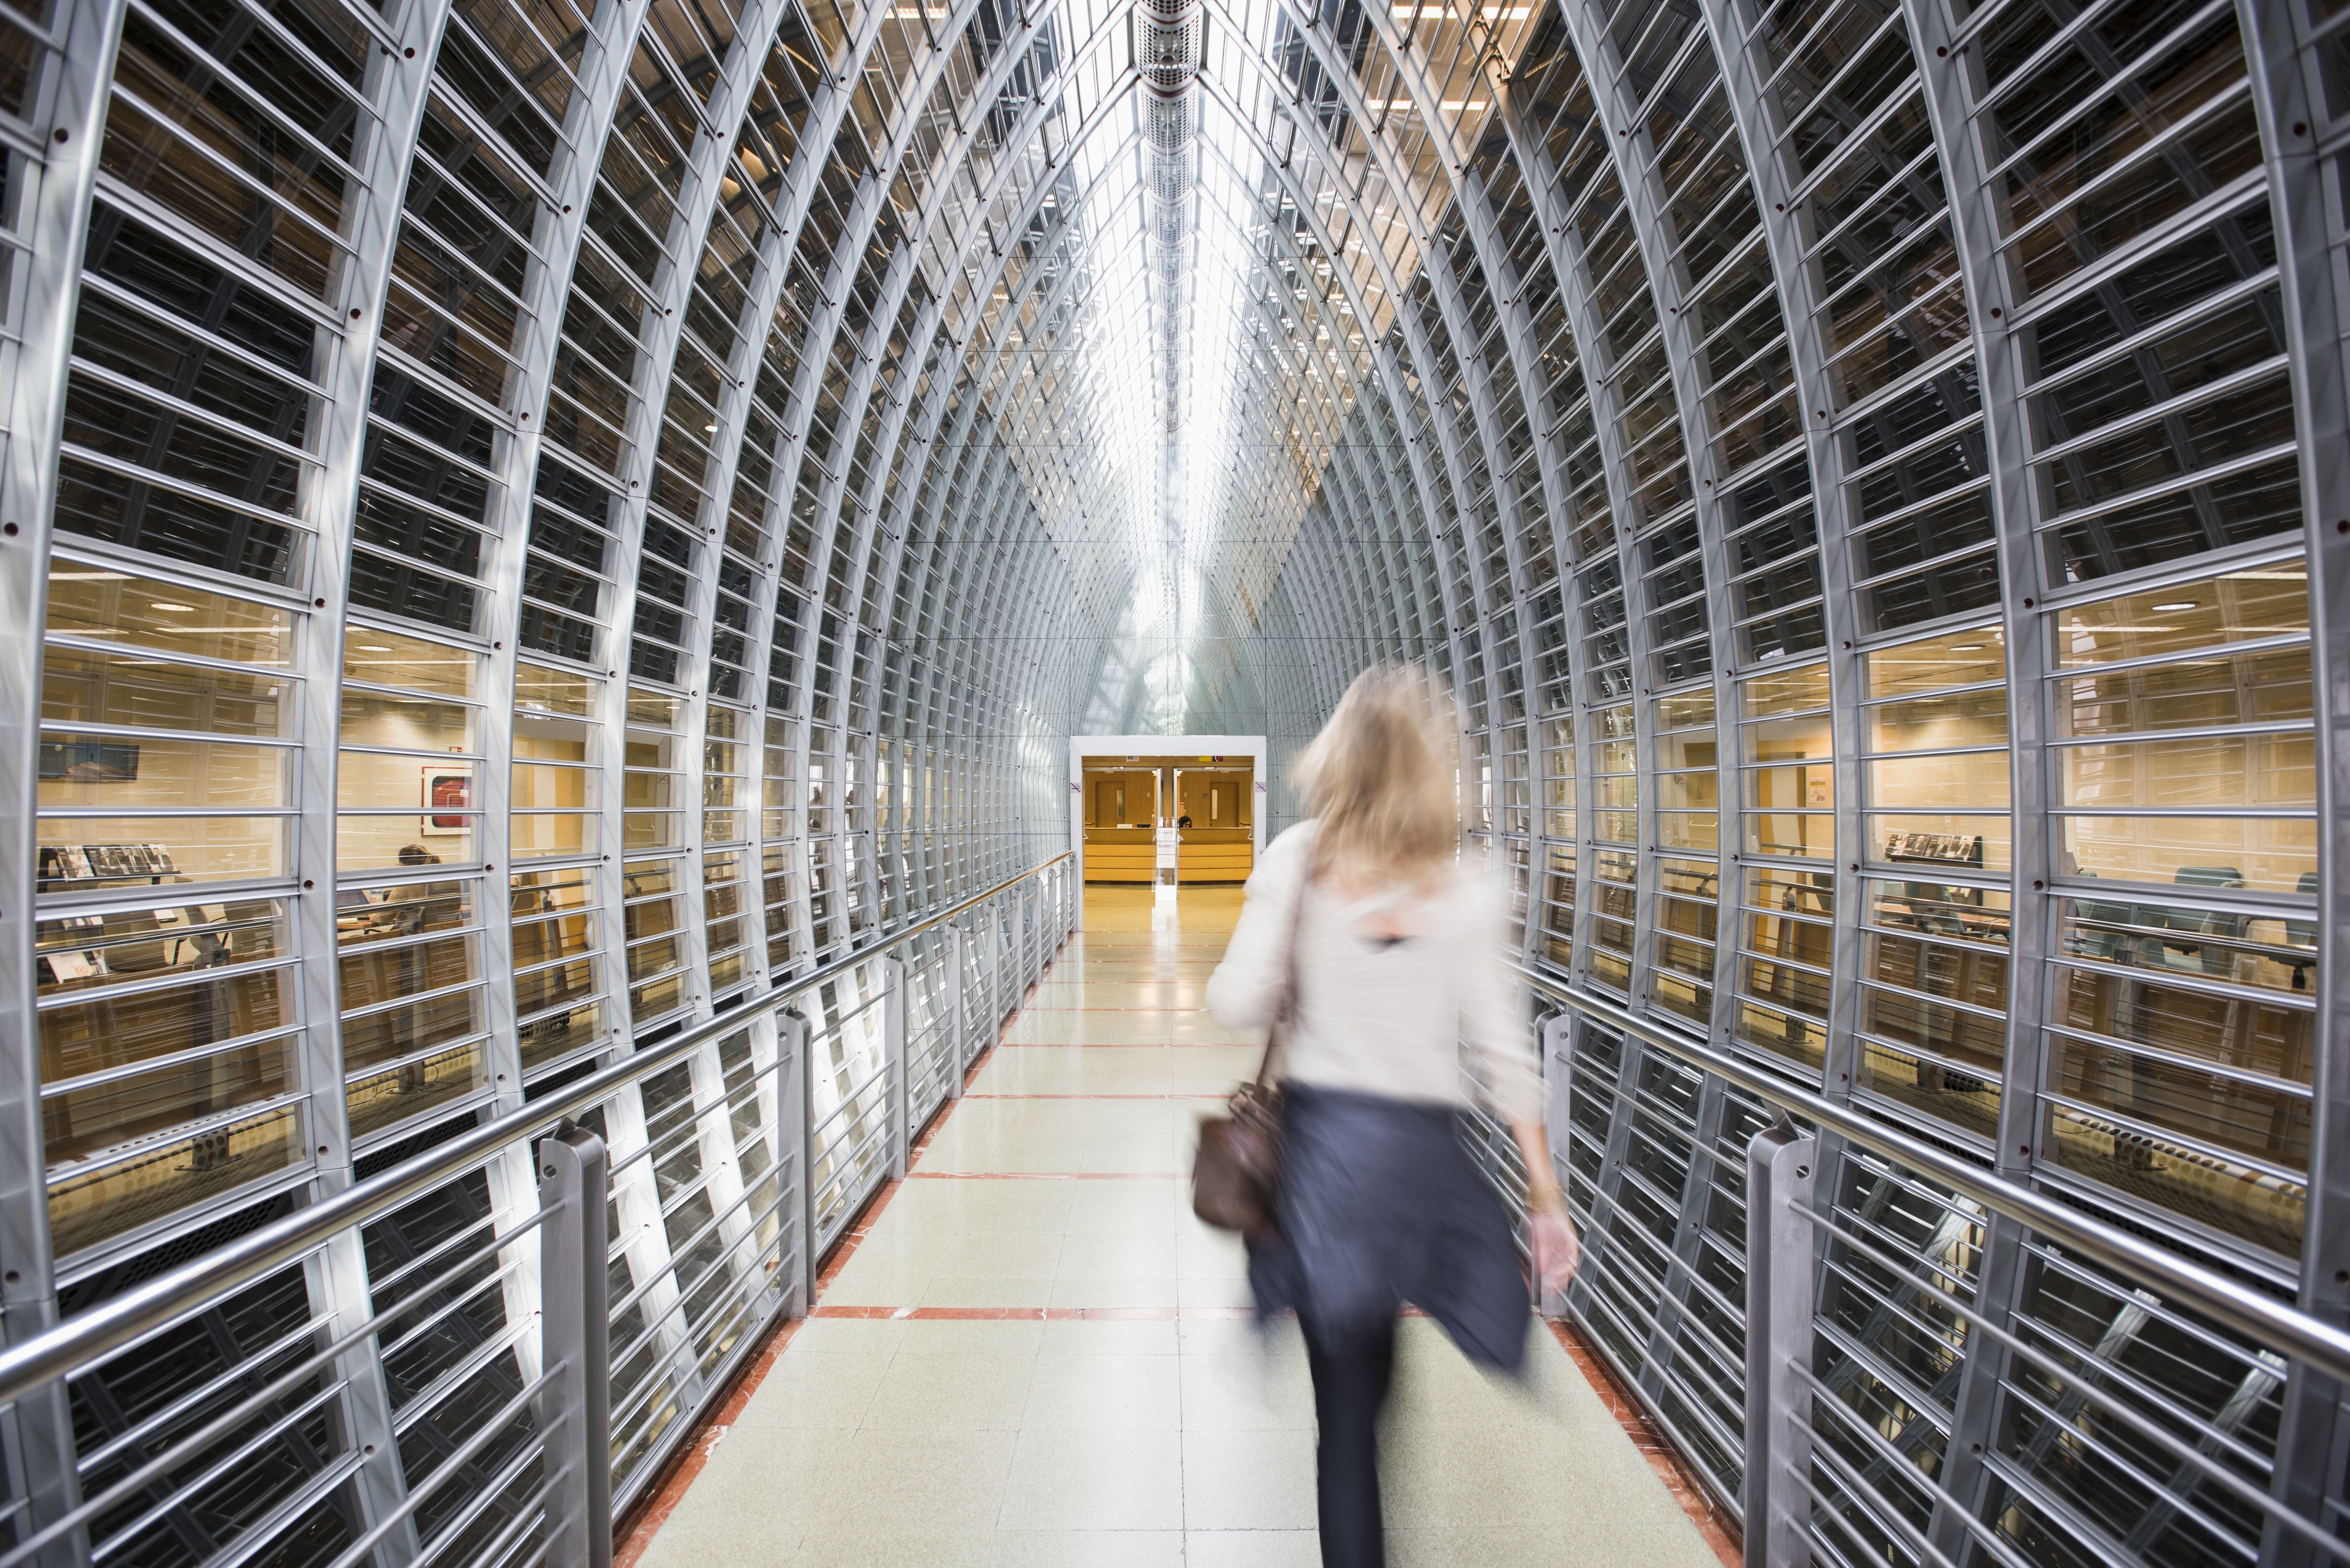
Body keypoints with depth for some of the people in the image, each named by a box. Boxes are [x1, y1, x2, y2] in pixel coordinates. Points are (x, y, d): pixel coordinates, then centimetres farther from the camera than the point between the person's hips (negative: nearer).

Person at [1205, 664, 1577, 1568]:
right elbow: (1501, 1050, -3)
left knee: (1347, 1399, 14)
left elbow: (1237, 1003, -8)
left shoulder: (1298, 859, -5)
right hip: (1422, 1146, 0)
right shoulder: (1467, 892, -5)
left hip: (1317, 1131, 1)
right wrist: (1547, 1195, 6)